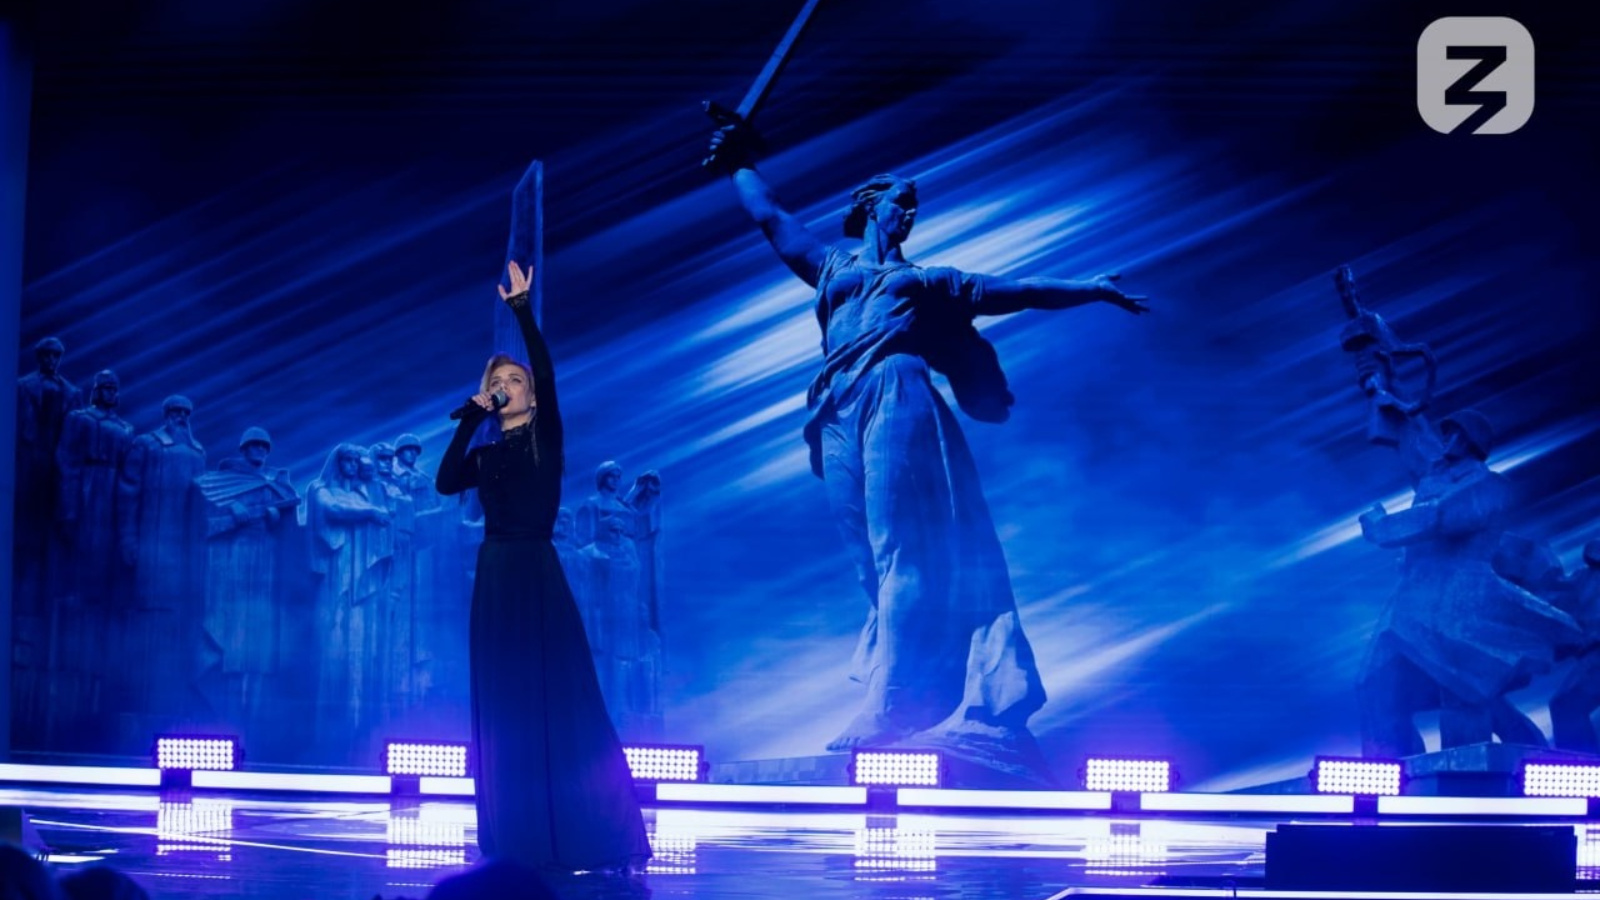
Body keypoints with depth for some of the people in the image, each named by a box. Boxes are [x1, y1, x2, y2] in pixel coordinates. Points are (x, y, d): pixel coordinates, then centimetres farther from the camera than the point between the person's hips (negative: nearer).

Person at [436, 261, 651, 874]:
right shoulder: (483, 455, 15)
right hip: (495, 578, 5)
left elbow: (547, 373, -10)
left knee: (559, 700, -7)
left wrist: (521, 308, -12)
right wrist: (471, 415, -1)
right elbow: (445, 483, -3)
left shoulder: (546, 438, 3)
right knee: (503, 709, 3)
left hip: (539, 574, -5)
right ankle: (518, 843, 8)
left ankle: (597, 841, -4)